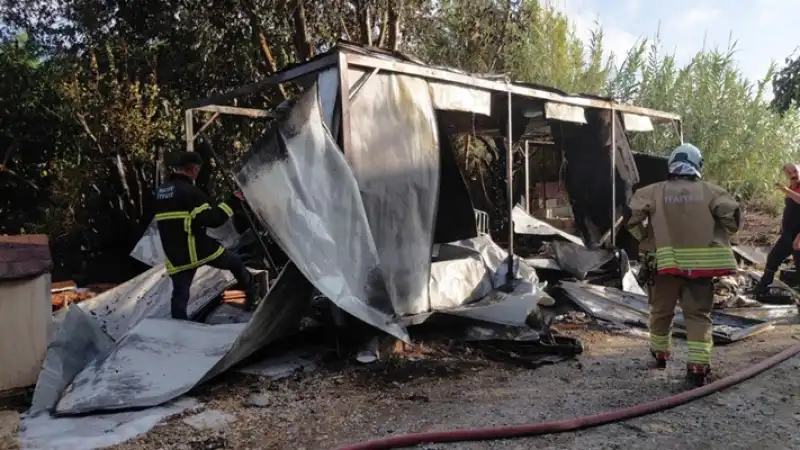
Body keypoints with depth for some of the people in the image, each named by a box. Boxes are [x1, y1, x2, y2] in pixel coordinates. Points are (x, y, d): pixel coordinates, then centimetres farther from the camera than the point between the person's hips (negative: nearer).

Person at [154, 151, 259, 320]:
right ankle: (251, 293, 32)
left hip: (175, 257, 6)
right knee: (235, 262, 17)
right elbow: (212, 219, -19)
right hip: (199, 249, -6)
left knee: (180, 295, 13)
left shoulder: (160, 192, 11)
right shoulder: (189, 190, -14)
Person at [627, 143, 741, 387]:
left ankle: (659, 353, 36)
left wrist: (645, 237, 10)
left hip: (667, 262, 0)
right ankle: (698, 366, -2)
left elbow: (632, 214, -6)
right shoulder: (710, 191, -1)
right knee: (699, 314, 7)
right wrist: (719, 235, 12)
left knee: (661, 310, 19)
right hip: (701, 263, 0)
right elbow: (732, 215, -6)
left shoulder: (655, 191, -2)